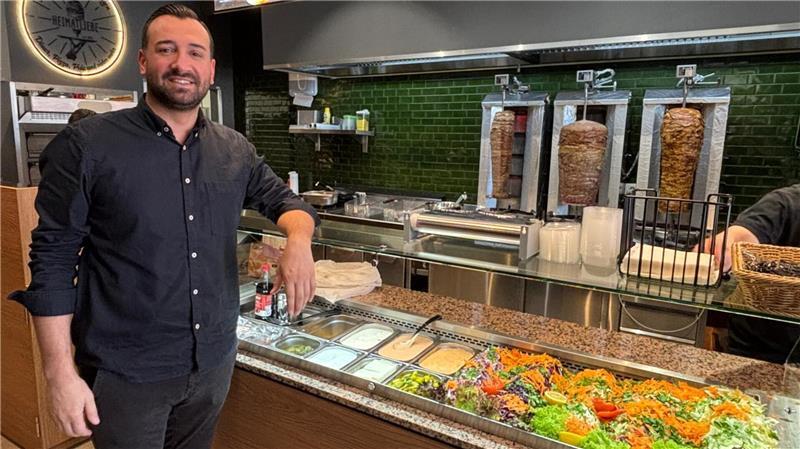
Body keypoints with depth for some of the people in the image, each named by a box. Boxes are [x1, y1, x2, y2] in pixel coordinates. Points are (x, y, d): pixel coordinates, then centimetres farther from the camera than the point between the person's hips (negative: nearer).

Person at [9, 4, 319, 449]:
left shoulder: (235, 149, 0)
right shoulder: (87, 145, -11)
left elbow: (282, 198, 11)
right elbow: (53, 259, -9)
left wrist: (298, 240, -13)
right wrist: (61, 373, -10)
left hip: (215, 361, 4)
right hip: (125, 373, -4)